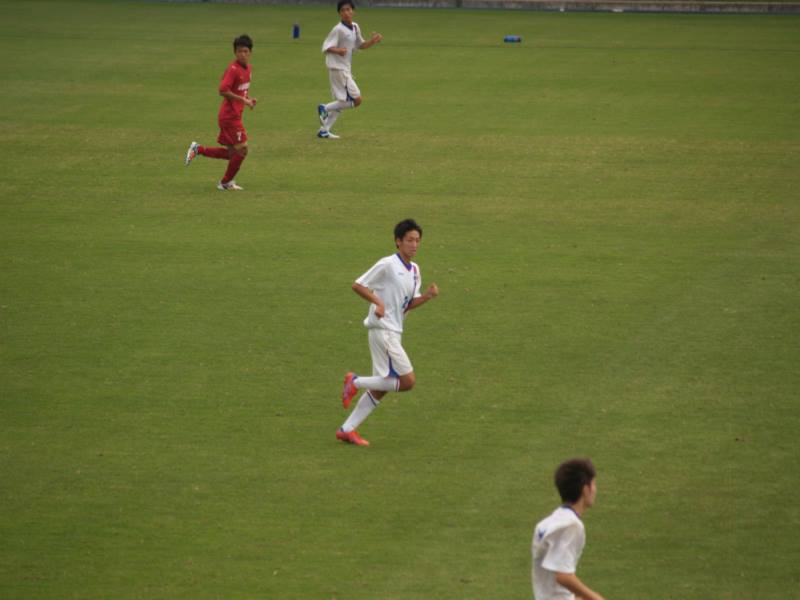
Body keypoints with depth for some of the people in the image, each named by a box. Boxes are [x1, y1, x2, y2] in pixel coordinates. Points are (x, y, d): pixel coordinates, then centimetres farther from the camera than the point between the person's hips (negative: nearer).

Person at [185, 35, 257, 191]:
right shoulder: (233, 69, -17)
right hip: (230, 116, -9)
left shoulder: (248, 68, 10)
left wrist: (249, 99, 4)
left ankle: (198, 149, 20)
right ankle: (226, 182, 11)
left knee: (231, 153, 11)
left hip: (235, 116, 9)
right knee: (242, 150, -4)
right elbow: (223, 90, -25)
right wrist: (243, 100, -23)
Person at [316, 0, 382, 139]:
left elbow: (360, 45, 22)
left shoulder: (355, 27, 10)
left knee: (342, 102, 12)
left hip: (345, 69, 9)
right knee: (356, 100, -12)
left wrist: (372, 41, 3)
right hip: (337, 69, -9)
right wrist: (337, 50, -41)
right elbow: (326, 47, -21)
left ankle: (324, 130, 16)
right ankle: (325, 108, -4)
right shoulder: (338, 30, -16)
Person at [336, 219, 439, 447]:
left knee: (381, 388, 9)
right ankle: (356, 382, 0)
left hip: (394, 332, 9)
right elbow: (357, 285, -8)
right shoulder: (387, 265, -11)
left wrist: (428, 296, -3)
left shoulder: (414, 270, 14)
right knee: (407, 381, -13)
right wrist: (378, 301, -22)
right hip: (382, 329, -9)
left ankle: (347, 430, 13)